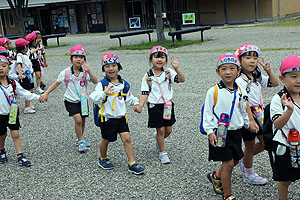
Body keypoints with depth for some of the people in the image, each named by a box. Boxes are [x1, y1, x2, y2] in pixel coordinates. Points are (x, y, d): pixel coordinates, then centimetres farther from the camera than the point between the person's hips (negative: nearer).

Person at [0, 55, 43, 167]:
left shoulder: (13, 83, -2)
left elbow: (24, 93, 6)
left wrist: (38, 97, 4)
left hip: (12, 113, 2)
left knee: (15, 134, 1)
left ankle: (20, 157, 5)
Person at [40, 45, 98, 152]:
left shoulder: (85, 72, -8)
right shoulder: (66, 73, -10)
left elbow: (95, 82, -20)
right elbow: (56, 83, -1)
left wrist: (89, 71, -32)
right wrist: (46, 93, -6)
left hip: (83, 100, 3)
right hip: (71, 101, -3)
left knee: (82, 121, 13)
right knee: (78, 120, -17)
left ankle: (79, 140, 35)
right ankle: (81, 141, -1)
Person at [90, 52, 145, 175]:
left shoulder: (124, 84, 3)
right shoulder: (102, 84, -12)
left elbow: (129, 98, 16)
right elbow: (93, 97, -24)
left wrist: (136, 103, -1)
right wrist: (104, 93, -40)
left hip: (121, 116, 3)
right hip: (107, 117, -3)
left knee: (126, 138, -5)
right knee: (106, 140, 13)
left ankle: (132, 164, 2)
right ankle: (103, 159, 38)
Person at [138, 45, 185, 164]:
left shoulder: (169, 72, -4)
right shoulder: (148, 76, -5)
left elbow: (181, 80, -19)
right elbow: (145, 93, -5)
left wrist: (176, 69, -36)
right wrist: (140, 105, -19)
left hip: (167, 105, 2)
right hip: (154, 106, -2)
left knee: (168, 130, 10)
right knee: (161, 129, 1)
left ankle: (157, 138, 43)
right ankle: (162, 153, 18)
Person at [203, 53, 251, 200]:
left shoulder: (240, 91, 3)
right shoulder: (213, 91, -12)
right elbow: (208, 112, -9)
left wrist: (248, 124, 24)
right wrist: (210, 131, -14)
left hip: (236, 132, 6)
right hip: (220, 133, -6)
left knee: (235, 160, 15)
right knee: (228, 163, -4)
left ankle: (215, 176, 42)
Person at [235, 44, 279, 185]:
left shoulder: (257, 77, 7)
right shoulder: (240, 81, -19)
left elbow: (274, 83, 14)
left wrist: (268, 70, -2)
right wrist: (251, 121, -26)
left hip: (259, 114, 8)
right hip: (248, 116, -8)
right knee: (250, 146, 7)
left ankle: (244, 161, 35)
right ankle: (249, 175, 28)